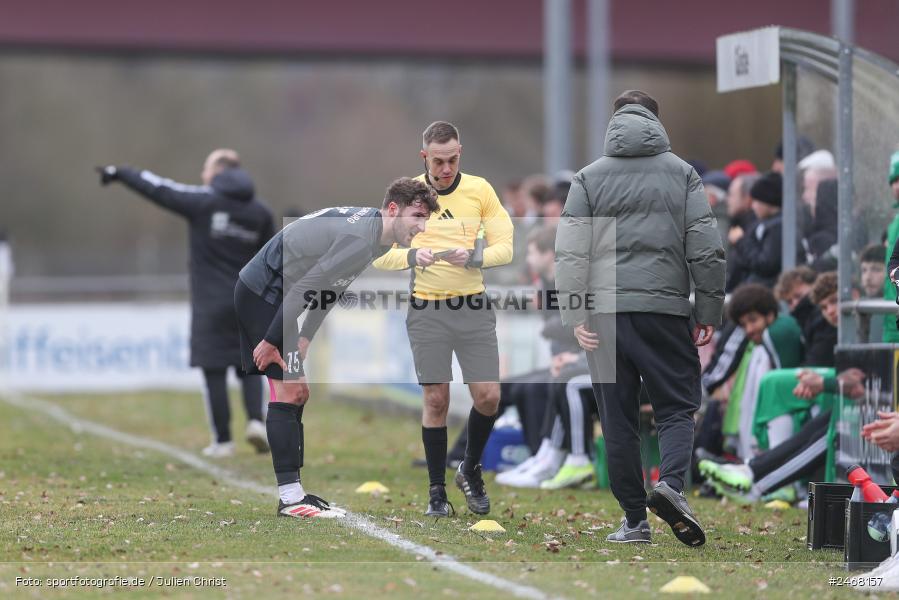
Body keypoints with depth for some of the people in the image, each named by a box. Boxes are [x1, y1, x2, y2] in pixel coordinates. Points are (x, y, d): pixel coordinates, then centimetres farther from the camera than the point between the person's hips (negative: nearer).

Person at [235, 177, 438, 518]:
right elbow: (303, 288, -25)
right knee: (288, 392, -12)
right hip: (262, 294, -11)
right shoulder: (360, 239, -25)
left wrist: (304, 338, 10)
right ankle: (290, 497, -13)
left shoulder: (374, 233, 8)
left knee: (296, 393, 12)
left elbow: (328, 288, 15)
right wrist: (272, 341, -20)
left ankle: (291, 490, 16)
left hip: (262, 294, 11)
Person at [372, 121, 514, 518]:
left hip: (473, 307, 1)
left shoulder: (480, 190, 0)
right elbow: (380, 254, -3)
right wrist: (412, 256, -23)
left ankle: (470, 470, 21)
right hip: (427, 311, -1)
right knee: (436, 400, 0)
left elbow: (504, 247, -2)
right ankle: (437, 490, 12)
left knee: (488, 397, -4)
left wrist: (474, 257, -22)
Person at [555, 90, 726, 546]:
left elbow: (570, 252, 1)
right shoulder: (681, 173, 8)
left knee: (618, 418, 7)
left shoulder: (589, 177, 9)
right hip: (664, 309, -1)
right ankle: (671, 484, -19)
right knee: (677, 406, 7)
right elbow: (706, 248, 2)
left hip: (605, 311, 1)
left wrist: (575, 316, -1)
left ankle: (634, 519, 7)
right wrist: (709, 313, 6)